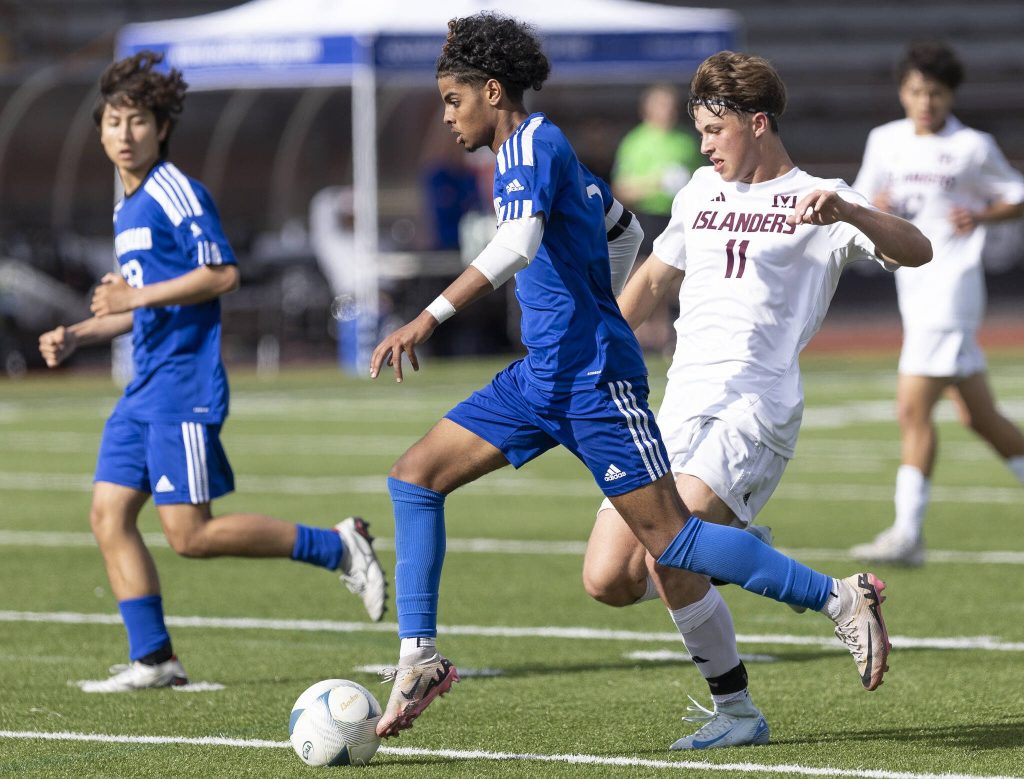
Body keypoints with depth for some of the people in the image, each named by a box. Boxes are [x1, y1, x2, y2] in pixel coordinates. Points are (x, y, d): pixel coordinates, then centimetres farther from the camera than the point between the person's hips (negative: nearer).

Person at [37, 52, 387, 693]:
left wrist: (140, 296, -20)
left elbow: (223, 275, -18)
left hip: (185, 384, -9)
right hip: (144, 389, 9)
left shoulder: (177, 194, -9)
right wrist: (77, 336, 18)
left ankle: (337, 548, 0)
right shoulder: (127, 208, 20)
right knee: (109, 514, 1)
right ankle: (153, 659, 3)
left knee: (190, 534, -11)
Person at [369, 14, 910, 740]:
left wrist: (429, 319, -35)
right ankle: (419, 657, 1)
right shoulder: (541, 151, 16)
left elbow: (518, 244, -30)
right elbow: (620, 225, 29)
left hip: (593, 378, -10)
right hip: (542, 375, 10)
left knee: (669, 538, -11)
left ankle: (841, 598, -2)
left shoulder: (532, 143, -13)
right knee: (416, 475, 3)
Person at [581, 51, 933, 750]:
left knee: (665, 556, -25)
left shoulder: (811, 200, 1)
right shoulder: (703, 190, 20)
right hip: (681, 405, 7)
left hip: (756, 408, -6)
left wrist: (846, 209, -30)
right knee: (608, 581, -6)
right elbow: (655, 278, 35)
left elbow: (916, 251, -13)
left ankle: (737, 711, -9)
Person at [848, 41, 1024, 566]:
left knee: (913, 408, -15)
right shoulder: (885, 141, 11)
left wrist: (981, 215, -13)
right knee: (978, 415, 12)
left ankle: (908, 533, -14)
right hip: (913, 286, 6)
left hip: (952, 283, -6)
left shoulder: (973, 148, -4)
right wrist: (872, 209, -4)